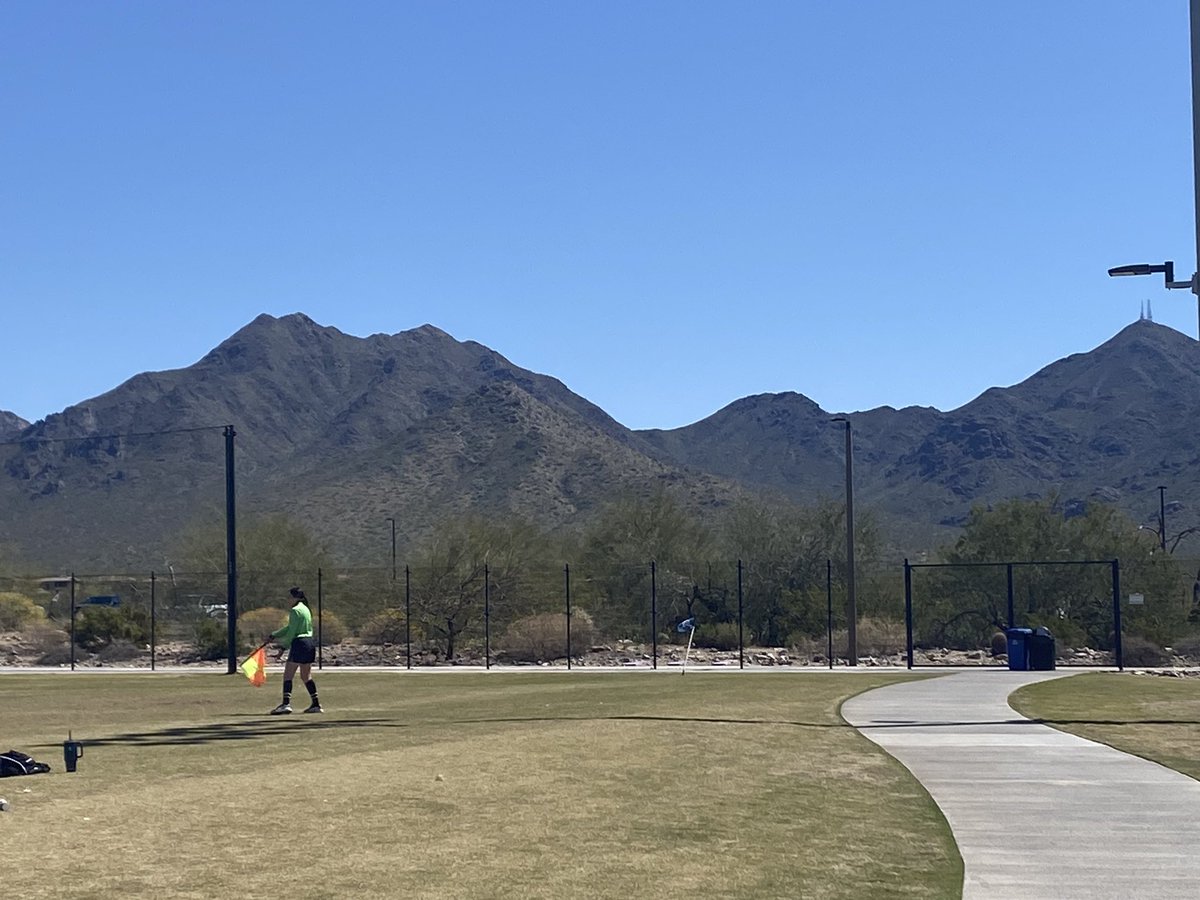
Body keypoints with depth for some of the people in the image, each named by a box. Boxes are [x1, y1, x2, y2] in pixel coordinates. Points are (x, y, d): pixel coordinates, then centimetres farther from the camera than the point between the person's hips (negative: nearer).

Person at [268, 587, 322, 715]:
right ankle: (316, 704, 13)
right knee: (306, 676, 15)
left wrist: (284, 645, -4)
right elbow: (290, 627, 24)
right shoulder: (305, 609, 18)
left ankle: (286, 703, -16)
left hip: (299, 643, -9)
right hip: (310, 643, 9)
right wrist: (275, 634, 21)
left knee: (288, 675, -6)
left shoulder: (295, 610, -10)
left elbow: (291, 632, -12)